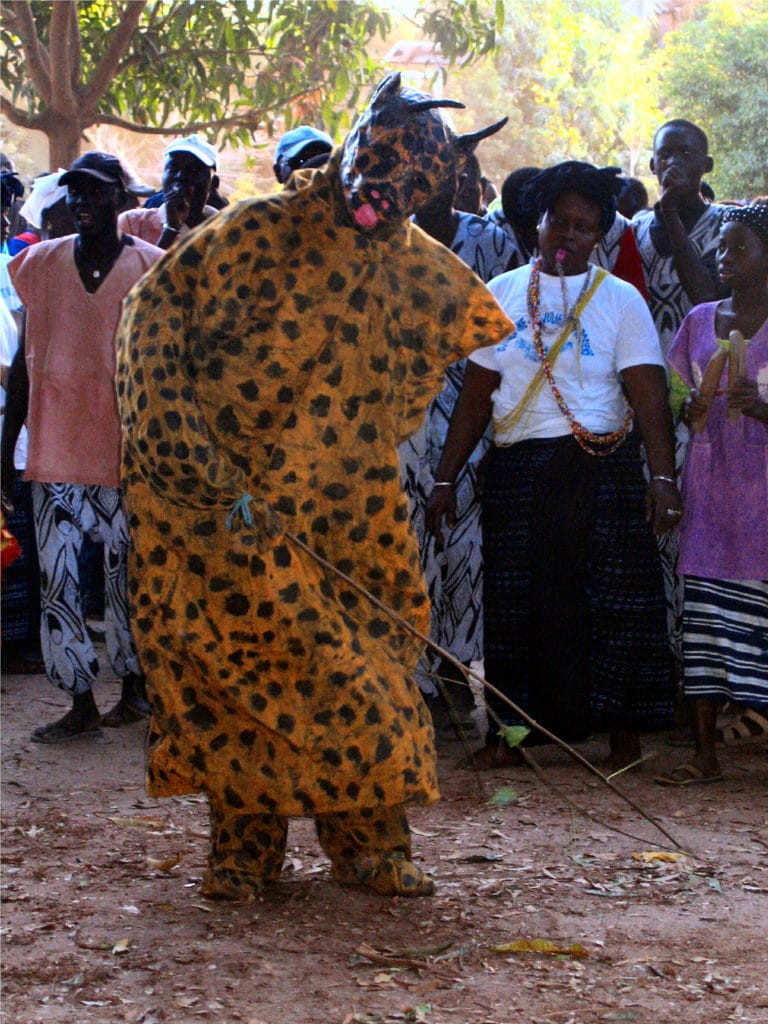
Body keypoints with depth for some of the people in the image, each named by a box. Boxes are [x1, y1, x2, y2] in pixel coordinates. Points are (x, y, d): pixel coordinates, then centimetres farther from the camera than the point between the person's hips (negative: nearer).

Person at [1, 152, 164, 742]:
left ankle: (134, 684, 26)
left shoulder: (149, 268, -1)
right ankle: (82, 704, 9)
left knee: (127, 572, 8)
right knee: (57, 578, 0)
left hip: (126, 449, -2)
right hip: (53, 449, 2)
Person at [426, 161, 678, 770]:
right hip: (516, 469, 2)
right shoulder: (503, 293, 11)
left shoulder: (620, 299, 3)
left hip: (600, 467, -2)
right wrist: (446, 478, 6)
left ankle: (625, 735, 5)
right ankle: (510, 732, 12)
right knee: (516, 601, 3)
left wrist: (664, 477, -18)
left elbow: (651, 396, -6)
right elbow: (476, 394, 10)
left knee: (612, 601, -4)